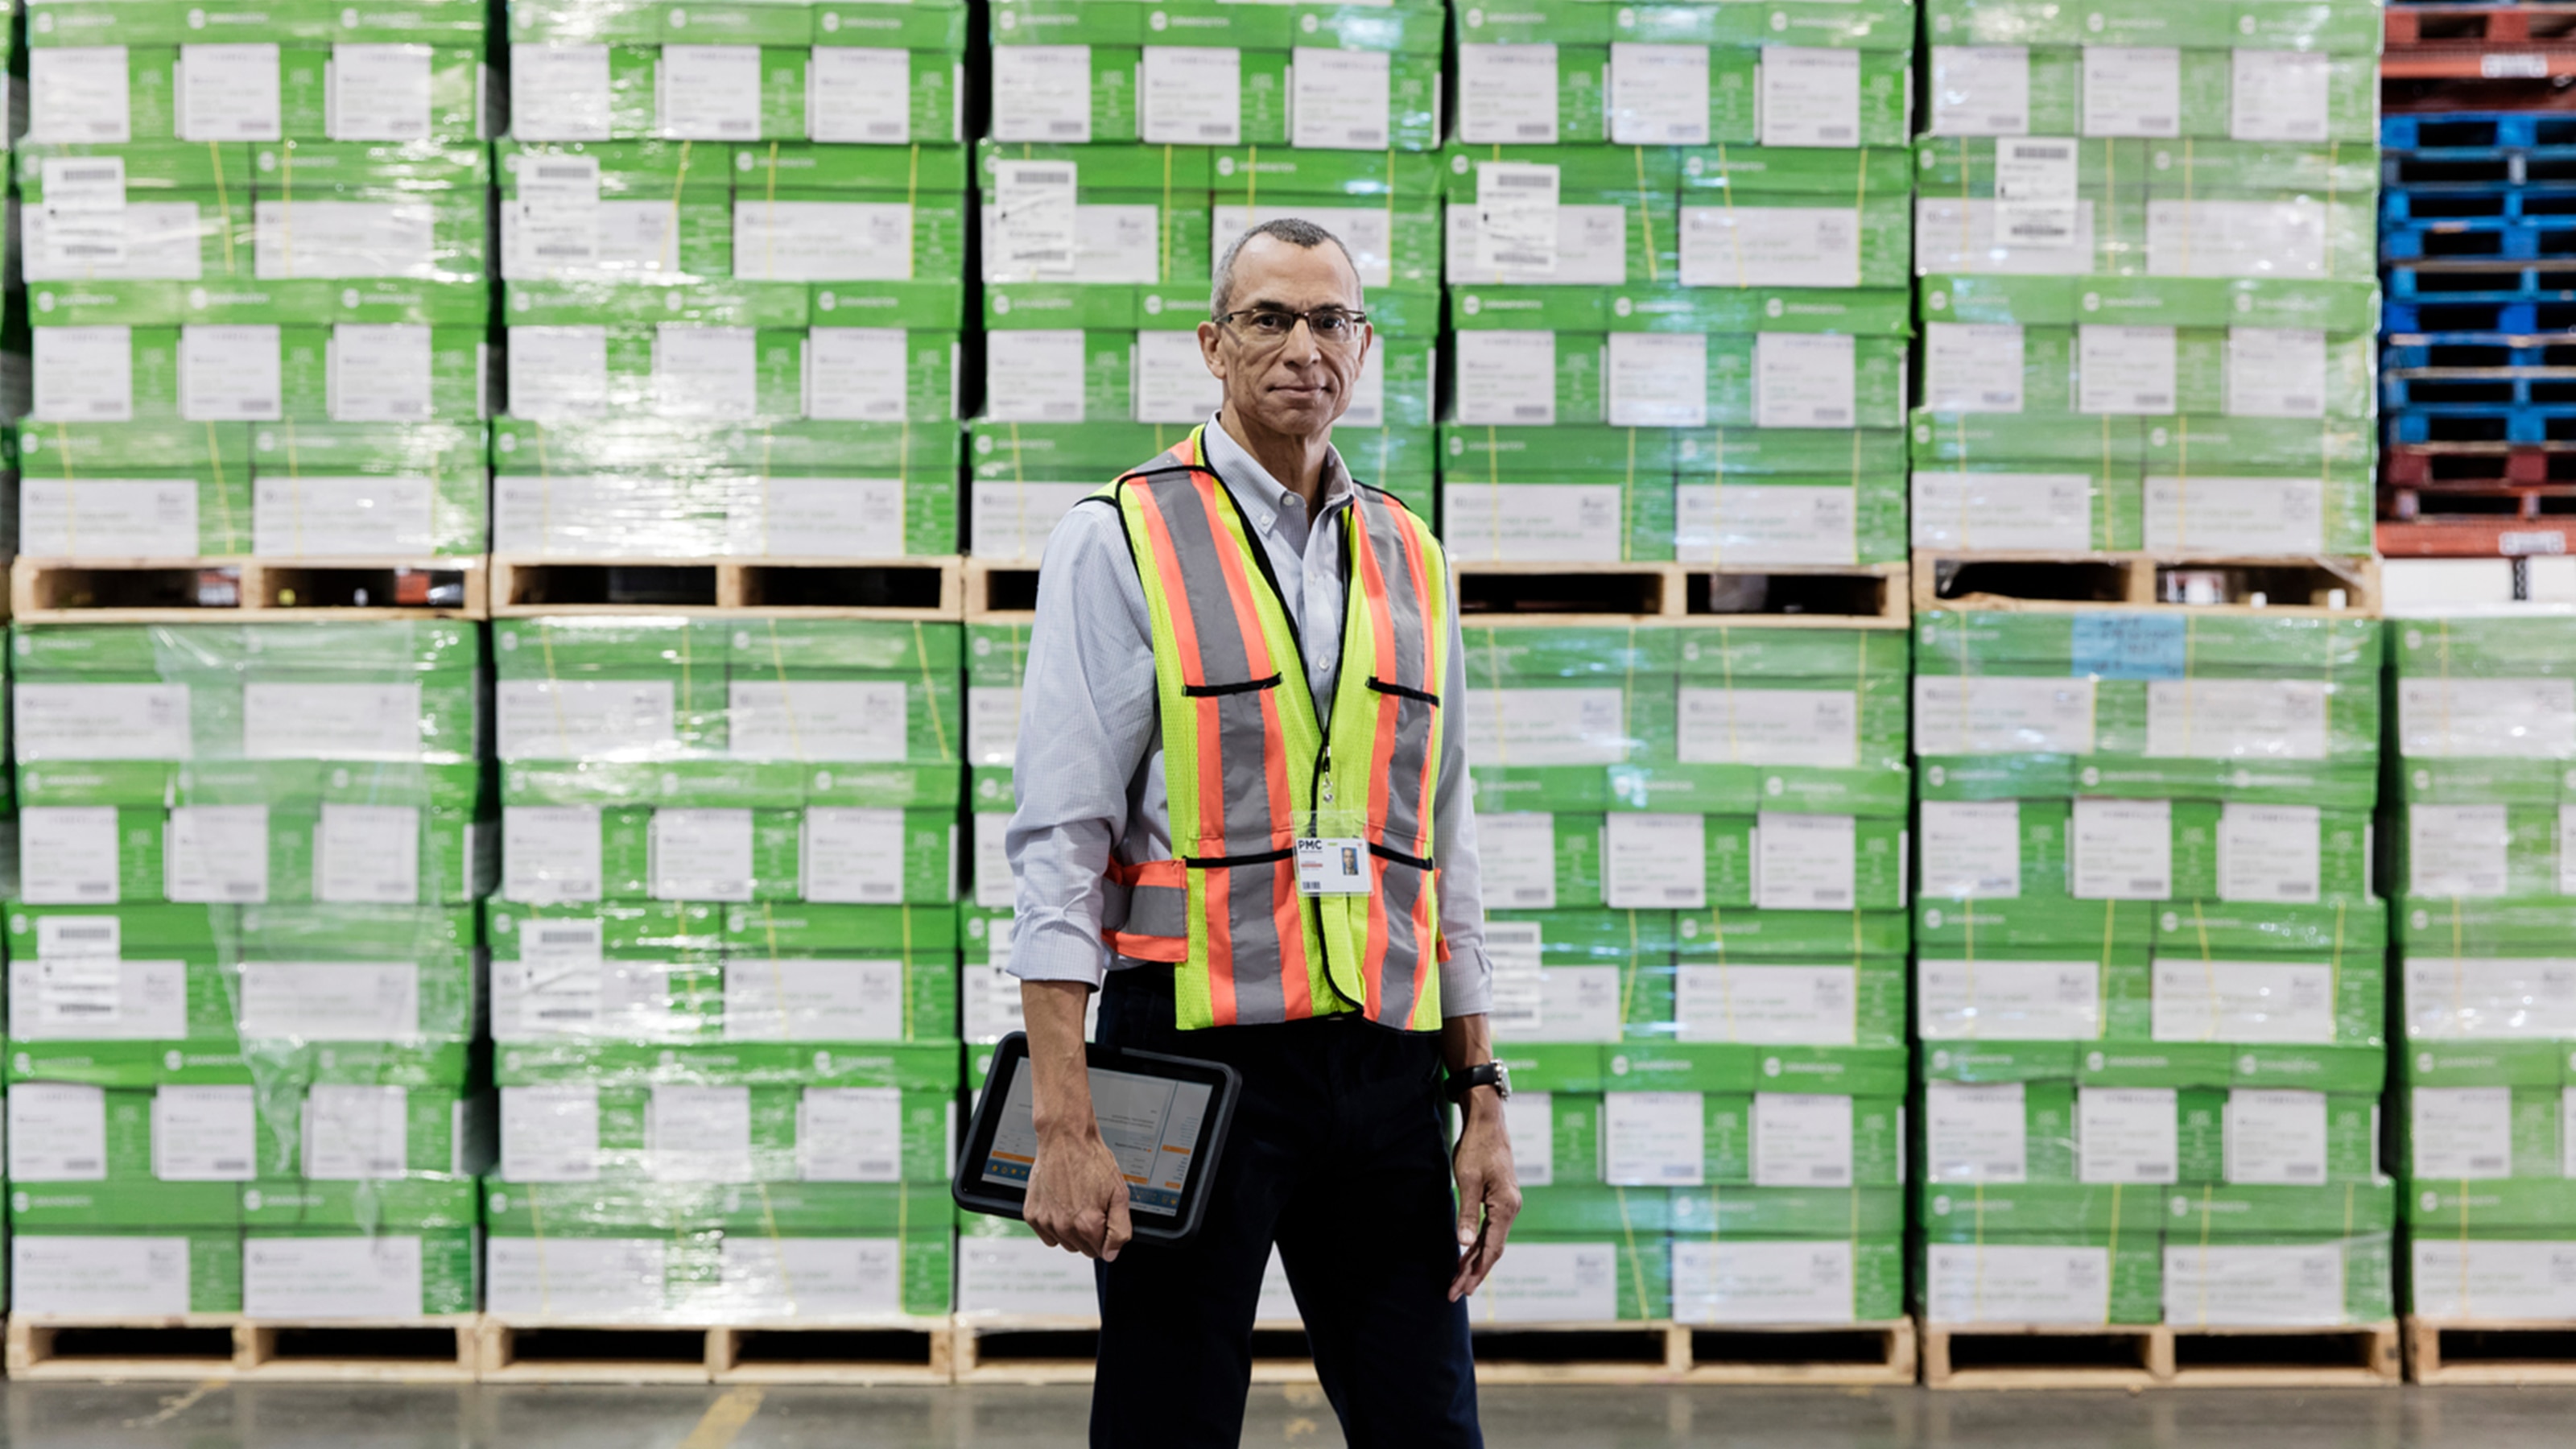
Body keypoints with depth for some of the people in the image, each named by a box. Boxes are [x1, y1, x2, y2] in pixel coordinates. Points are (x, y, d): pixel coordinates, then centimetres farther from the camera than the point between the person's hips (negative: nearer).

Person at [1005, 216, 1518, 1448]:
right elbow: (1057, 844, -8)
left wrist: (1483, 1100, 10)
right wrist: (1065, 1124, -16)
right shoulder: (1121, 540, -2)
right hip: (1193, 1052, -4)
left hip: (1384, 1066, 4)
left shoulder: (1408, 560, 13)